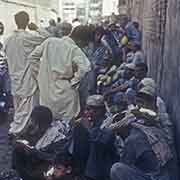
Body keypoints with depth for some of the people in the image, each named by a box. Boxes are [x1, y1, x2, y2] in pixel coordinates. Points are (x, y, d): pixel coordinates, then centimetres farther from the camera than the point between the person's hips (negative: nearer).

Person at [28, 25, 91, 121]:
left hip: (46, 89, 5)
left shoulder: (50, 41, 0)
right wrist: (73, 82, -15)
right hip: (64, 92, -5)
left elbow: (32, 57, 5)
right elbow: (85, 67, -30)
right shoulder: (74, 49, -14)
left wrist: (38, 76, 10)